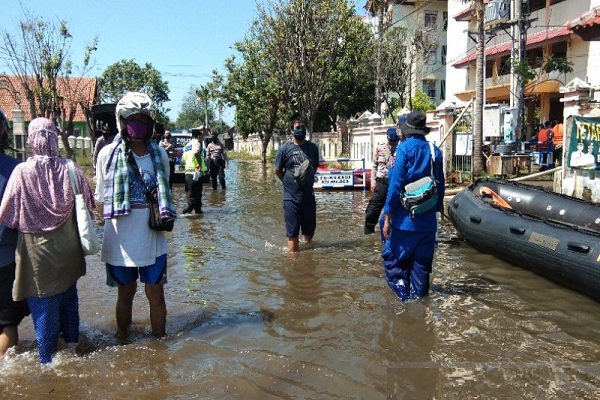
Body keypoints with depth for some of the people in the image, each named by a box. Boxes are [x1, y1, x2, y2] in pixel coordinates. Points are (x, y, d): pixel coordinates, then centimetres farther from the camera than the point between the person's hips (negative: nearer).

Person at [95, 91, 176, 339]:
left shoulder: (159, 154, 1)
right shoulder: (109, 154, -6)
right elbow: (101, 196, 4)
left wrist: (165, 215, 1)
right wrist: (119, 207, -6)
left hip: (153, 240, 2)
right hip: (121, 241, -1)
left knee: (156, 295, 10)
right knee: (125, 295, 14)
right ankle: (123, 343, 34)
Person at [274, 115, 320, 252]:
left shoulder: (312, 147, 3)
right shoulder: (285, 148, -6)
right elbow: (277, 170, 3)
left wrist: (308, 180, 7)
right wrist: (289, 183, 4)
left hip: (309, 196, 3)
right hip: (291, 197, -3)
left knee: (309, 230, 16)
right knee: (292, 233, 0)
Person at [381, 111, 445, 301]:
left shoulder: (404, 148, -8)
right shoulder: (435, 151, 6)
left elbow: (395, 184, -13)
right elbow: (440, 185, 10)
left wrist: (388, 216, -9)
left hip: (405, 220, -5)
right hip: (428, 221, 5)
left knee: (393, 260, 4)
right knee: (422, 264, 12)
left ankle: (405, 296, -3)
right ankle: (418, 297, 19)